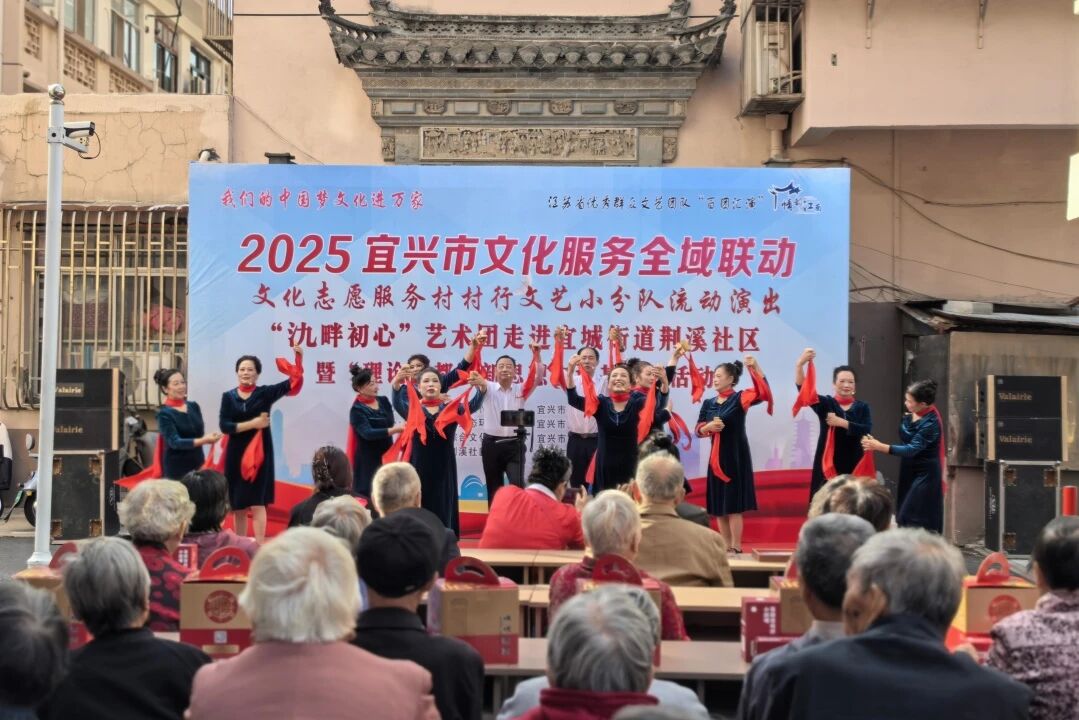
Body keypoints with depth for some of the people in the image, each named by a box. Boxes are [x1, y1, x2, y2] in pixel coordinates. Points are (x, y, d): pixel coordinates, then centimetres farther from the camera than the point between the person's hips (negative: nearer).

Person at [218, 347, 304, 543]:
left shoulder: (265, 393, 0)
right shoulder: (228, 396, 5)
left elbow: (292, 384, -13)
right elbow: (224, 425, -6)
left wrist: (298, 359, -25)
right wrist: (252, 424, -15)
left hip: (259, 452, -3)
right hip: (236, 453, 3)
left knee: (257, 503, -5)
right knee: (237, 504, 9)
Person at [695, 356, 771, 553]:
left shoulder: (740, 398, -5)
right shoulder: (708, 403, 10)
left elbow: (763, 393, -22)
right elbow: (699, 429, 8)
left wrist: (755, 368, -30)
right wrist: (709, 426, -14)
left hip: (736, 456, -6)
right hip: (716, 456, 6)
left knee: (733, 504, -8)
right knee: (718, 505, 7)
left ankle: (736, 548, -3)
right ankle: (726, 547, 15)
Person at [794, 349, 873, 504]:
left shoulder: (862, 407, 8)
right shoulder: (826, 404, 2)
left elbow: (866, 430, -9)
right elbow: (804, 389, -15)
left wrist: (841, 422, -16)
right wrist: (800, 364, -30)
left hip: (853, 465, 2)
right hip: (828, 465, -1)